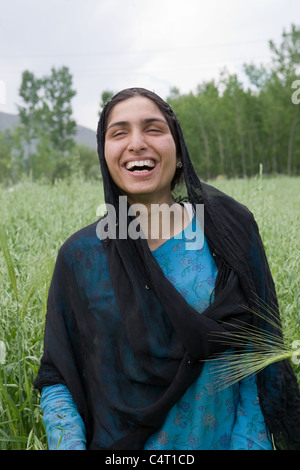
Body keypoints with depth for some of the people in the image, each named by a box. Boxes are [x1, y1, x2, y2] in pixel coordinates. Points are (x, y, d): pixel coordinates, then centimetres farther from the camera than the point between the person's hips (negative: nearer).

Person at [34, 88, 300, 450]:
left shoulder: (228, 226, -10)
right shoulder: (79, 256, -9)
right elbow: (55, 377, -3)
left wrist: (248, 441, -14)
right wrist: (69, 442, -19)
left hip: (221, 441, 0)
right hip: (117, 444, 1)